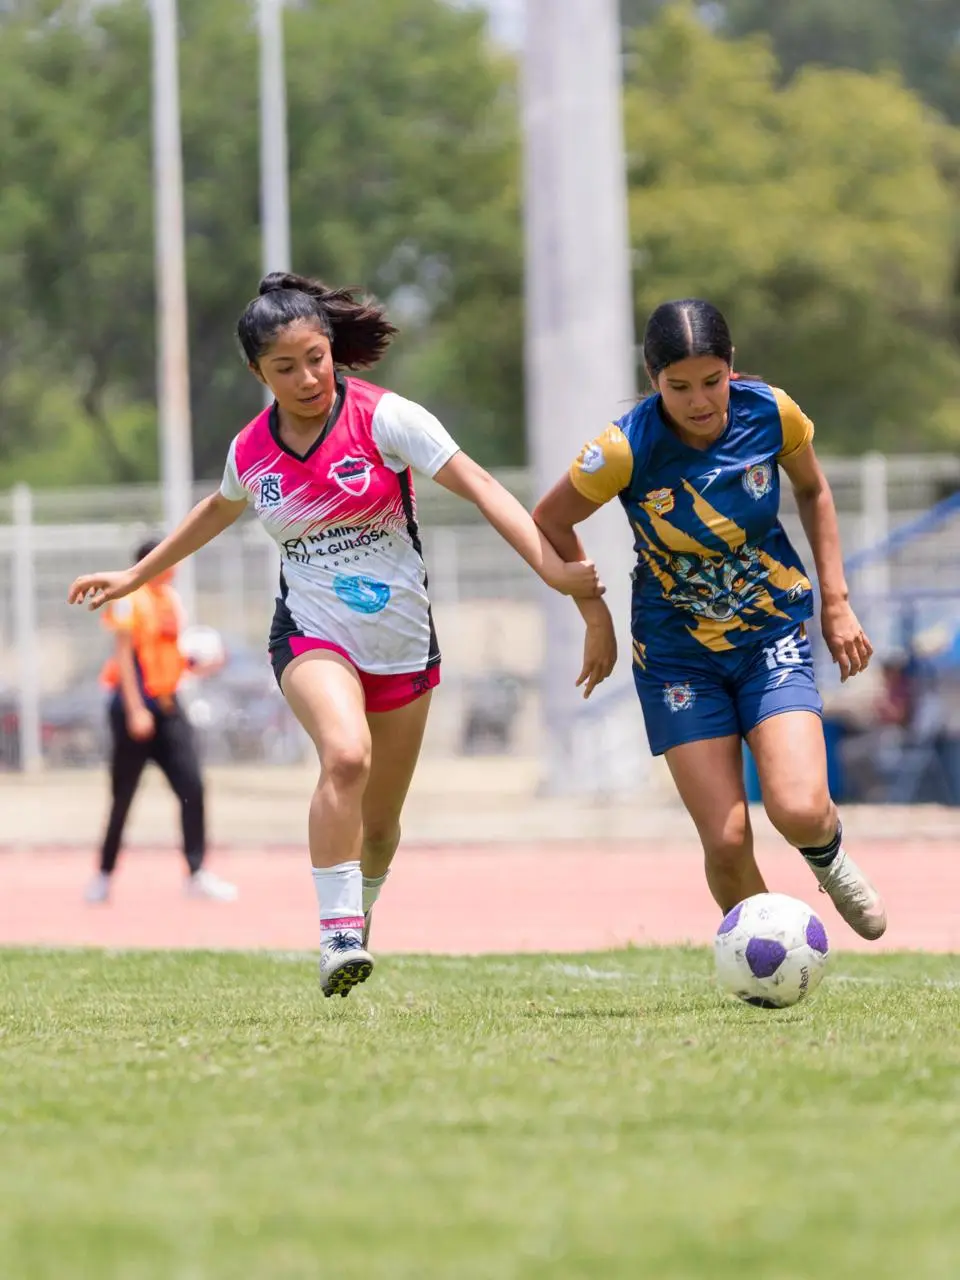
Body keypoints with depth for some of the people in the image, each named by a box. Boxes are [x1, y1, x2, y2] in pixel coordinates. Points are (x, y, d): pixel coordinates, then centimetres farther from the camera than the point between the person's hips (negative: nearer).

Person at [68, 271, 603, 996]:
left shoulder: (383, 418, -11)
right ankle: (339, 936, -28)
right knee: (347, 756, -31)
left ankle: (359, 914, 40)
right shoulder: (252, 452, -1)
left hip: (403, 640, 0)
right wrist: (135, 577, 30)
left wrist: (550, 565, -26)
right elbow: (219, 511, 22)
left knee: (379, 824, 9)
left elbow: (477, 485, -15)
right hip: (313, 634, 0)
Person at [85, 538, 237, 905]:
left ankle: (197, 874, -5)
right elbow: (124, 656, -13)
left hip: (167, 708, 7)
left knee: (192, 788, -5)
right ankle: (104, 875, 12)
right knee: (123, 796, 0)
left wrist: (199, 665, 1)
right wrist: (135, 710, -19)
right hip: (135, 707, -7)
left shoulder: (171, 599, 13)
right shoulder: (129, 600, -9)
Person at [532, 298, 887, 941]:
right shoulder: (627, 449, -21)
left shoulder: (772, 413, -14)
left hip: (773, 635, 1)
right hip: (677, 655, -1)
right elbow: (550, 521, -3)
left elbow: (813, 489, 8)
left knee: (800, 812, -20)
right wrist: (597, 620, -4)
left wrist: (836, 600, 4)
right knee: (727, 841, -11)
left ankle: (828, 853, 18)